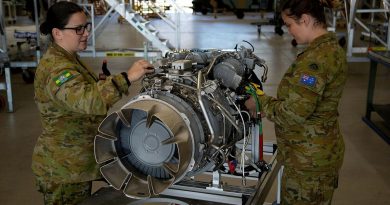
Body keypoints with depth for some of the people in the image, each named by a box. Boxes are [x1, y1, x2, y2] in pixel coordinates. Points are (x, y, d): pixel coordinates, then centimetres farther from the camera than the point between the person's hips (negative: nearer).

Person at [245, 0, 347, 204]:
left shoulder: (316, 57, -24)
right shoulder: (330, 47, 8)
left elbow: (294, 113, -25)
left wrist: (260, 103, -11)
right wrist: (268, 100, 5)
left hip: (309, 158, -10)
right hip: (321, 150, 10)